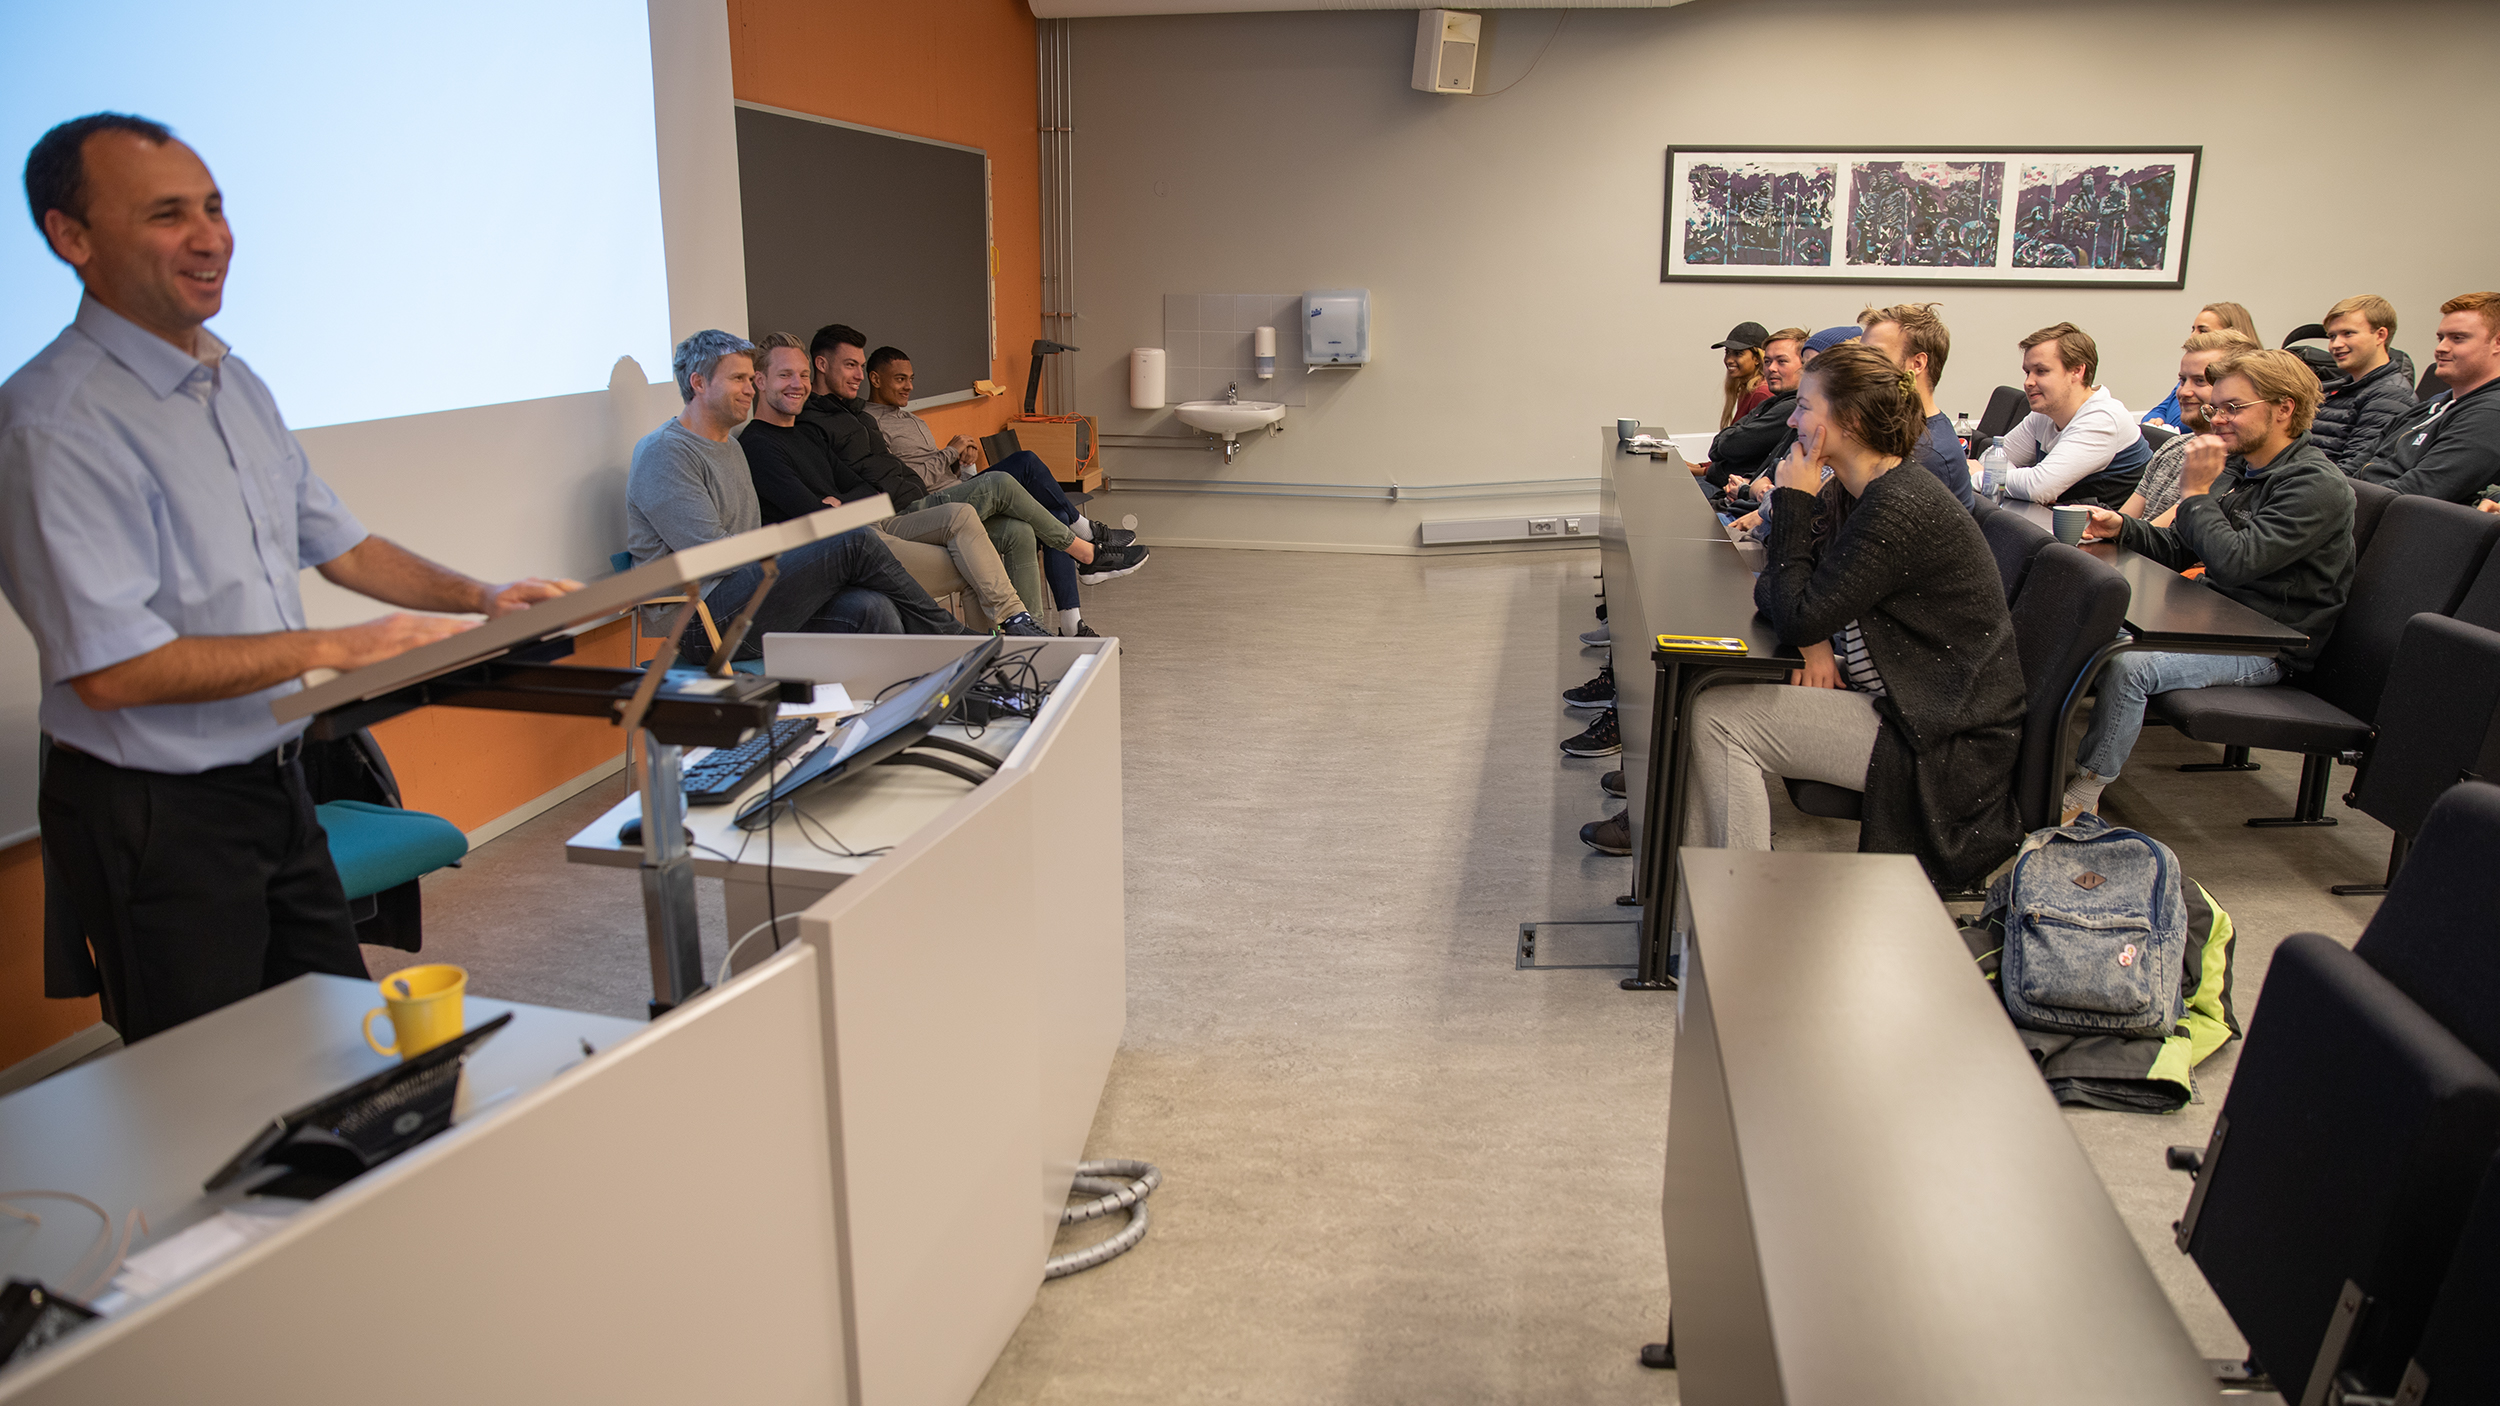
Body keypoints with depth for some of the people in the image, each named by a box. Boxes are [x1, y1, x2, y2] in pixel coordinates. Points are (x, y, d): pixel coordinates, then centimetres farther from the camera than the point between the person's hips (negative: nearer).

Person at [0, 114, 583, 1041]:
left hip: (276, 786, 8)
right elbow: (112, 670, -25)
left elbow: (336, 543, 17)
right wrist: (335, 648, -24)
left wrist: (482, 601, 4)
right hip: (156, 816, -8)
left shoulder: (238, 386, 9)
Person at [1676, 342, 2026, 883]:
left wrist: (1794, 502, -16)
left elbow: (1799, 617, -24)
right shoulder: (1853, 491, 7)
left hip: (1948, 747, -10)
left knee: (1719, 717, -15)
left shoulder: (1899, 508, -24)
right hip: (1902, 704, 10)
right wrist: (1818, 646, -12)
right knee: (1712, 699, 1)